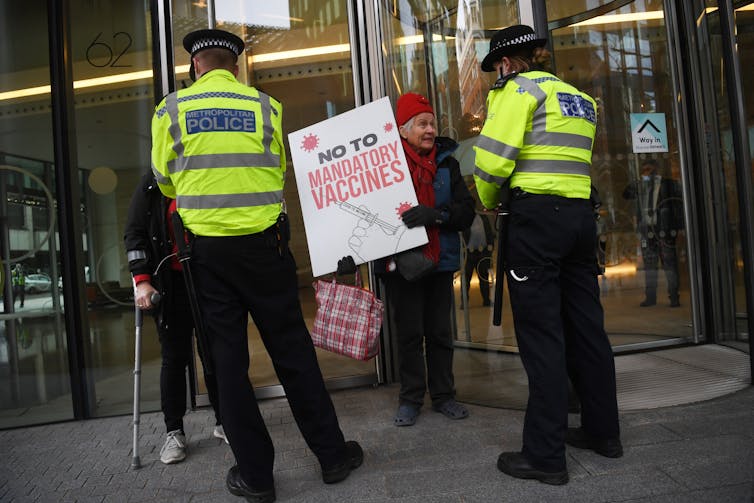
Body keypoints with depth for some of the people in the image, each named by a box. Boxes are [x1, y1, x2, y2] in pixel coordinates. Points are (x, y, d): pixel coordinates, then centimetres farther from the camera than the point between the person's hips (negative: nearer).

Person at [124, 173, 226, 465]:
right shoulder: (152, 186, 4)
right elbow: (134, 234, 0)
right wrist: (142, 280, -12)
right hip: (171, 284, -2)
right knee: (175, 358, 0)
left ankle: (222, 421, 19)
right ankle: (174, 432, 13)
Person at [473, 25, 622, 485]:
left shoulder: (521, 87, 0)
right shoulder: (582, 99, 22)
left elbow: (494, 155, -11)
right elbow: (570, 157, 13)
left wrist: (487, 201, 6)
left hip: (537, 216, -7)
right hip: (580, 214, 8)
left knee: (541, 333, -4)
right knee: (586, 327, 14)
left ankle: (545, 456, 4)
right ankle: (603, 431, 28)